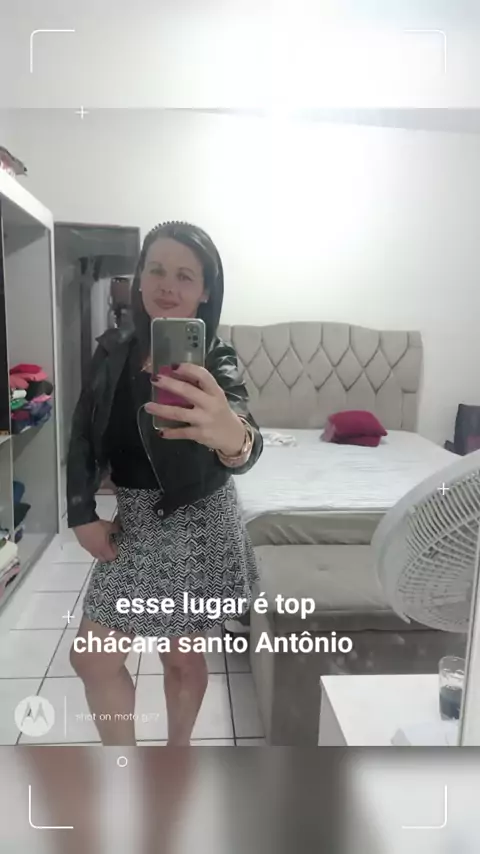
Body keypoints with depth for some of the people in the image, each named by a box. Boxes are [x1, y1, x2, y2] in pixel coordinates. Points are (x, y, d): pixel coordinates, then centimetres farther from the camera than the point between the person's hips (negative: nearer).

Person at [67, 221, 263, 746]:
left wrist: (233, 437, -62)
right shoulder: (114, 351, -3)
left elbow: (242, 448, -38)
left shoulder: (215, 360, -18)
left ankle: (177, 751, 43)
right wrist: (83, 513, -6)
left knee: (183, 656, 13)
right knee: (92, 657, 9)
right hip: (133, 521, 5)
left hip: (196, 524, -4)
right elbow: (84, 436, 4)